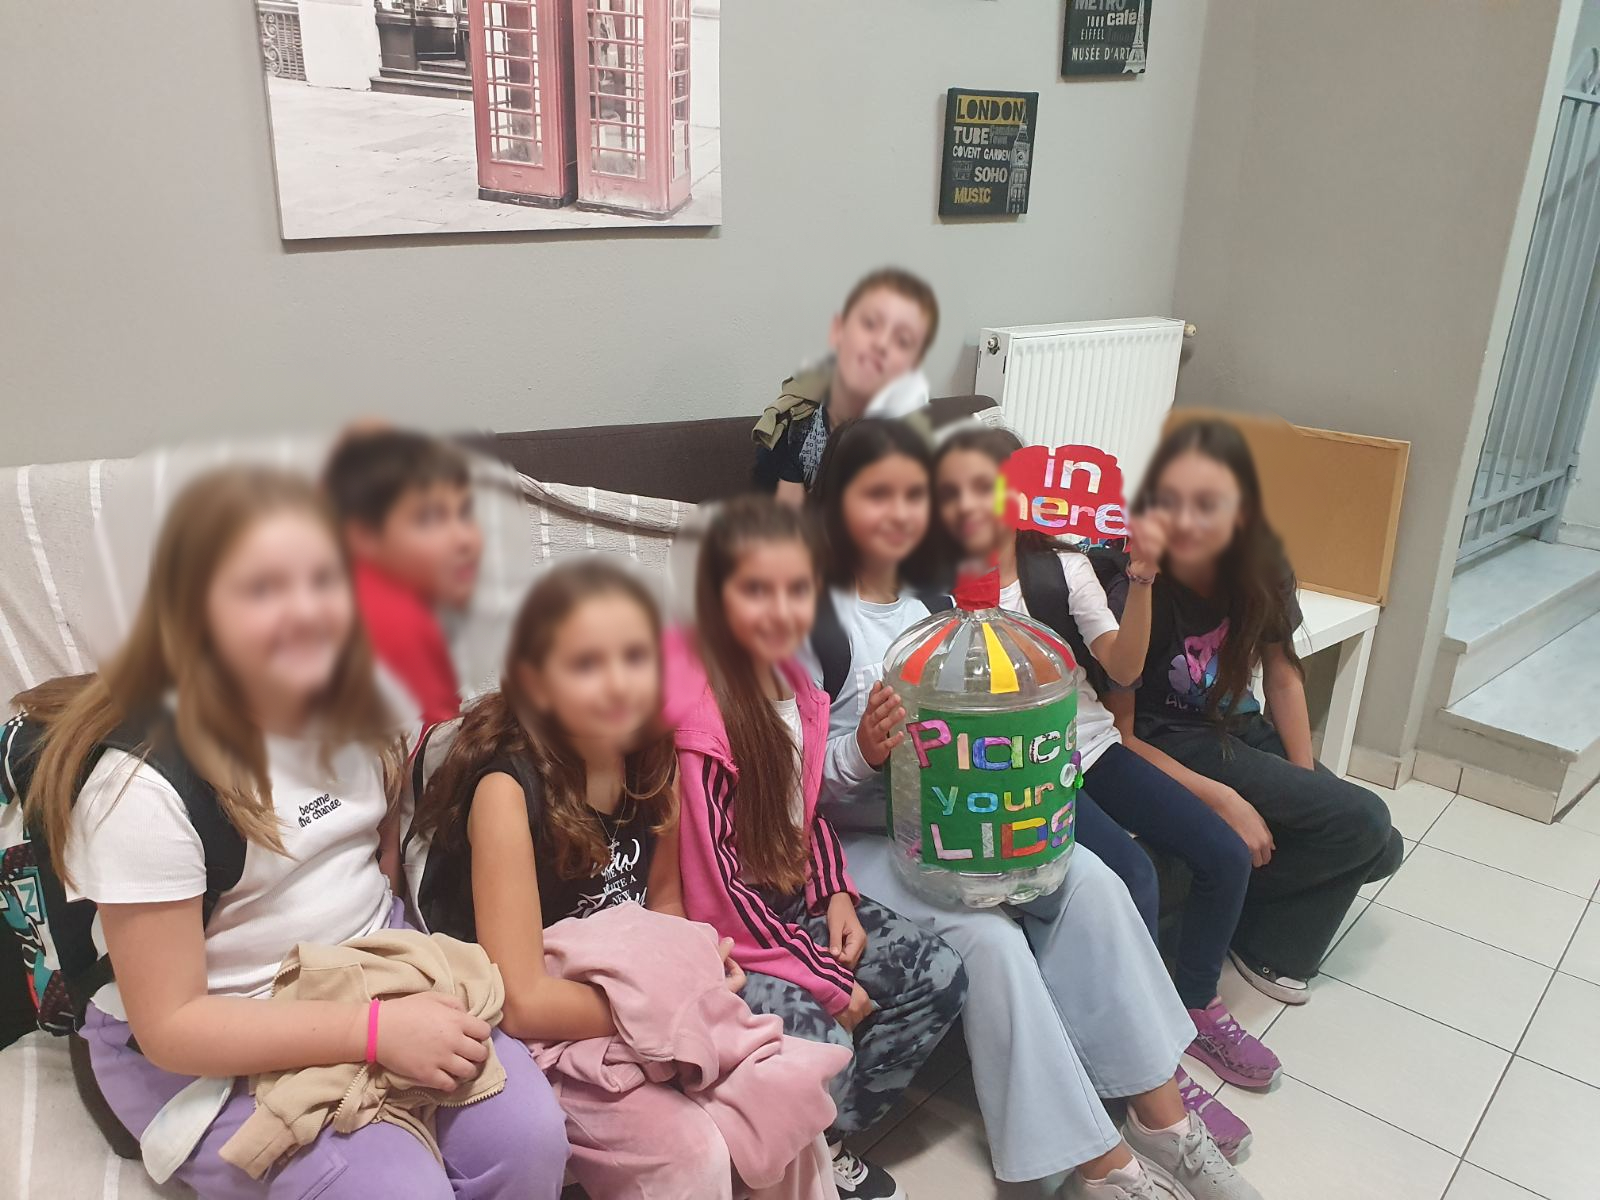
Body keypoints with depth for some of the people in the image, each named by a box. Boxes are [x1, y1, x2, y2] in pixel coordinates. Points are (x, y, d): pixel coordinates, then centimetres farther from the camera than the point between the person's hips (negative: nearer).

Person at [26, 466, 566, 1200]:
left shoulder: (348, 711, -3)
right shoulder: (142, 783, -21)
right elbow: (169, 1024, -18)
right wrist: (373, 1030, -25)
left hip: (373, 978, 5)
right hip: (203, 1049, -4)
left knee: (530, 1136, -16)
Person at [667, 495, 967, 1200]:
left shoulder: (791, 680, 4)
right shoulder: (699, 705, -22)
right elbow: (720, 875, -22)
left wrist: (838, 898, -3)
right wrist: (826, 980, -17)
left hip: (799, 901, 8)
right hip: (729, 933, -8)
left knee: (939, 976, -2)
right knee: (819, 1039, -27)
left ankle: (827, 1140, 11)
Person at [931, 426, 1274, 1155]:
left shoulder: (1064, 568, 1)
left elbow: (1123, 668, -6)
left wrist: (1141, 579, -21)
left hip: (1090, 745, 5)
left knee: (1227, 855, -4)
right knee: (1132, 878, -26)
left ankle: (1195, 1006, 21)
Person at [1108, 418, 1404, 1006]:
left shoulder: (1264, 571, -11)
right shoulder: (1131, 592, -25)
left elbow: (1282, 674, 4)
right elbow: (1120, 735, -19)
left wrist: (1307, 785, -2)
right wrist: (1223, 802, -24)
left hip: (1242, 733, 6)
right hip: (1168, 749, -6)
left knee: (1381, 849, -3)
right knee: (1362, 822, -16)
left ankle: (1267, 947, 11)